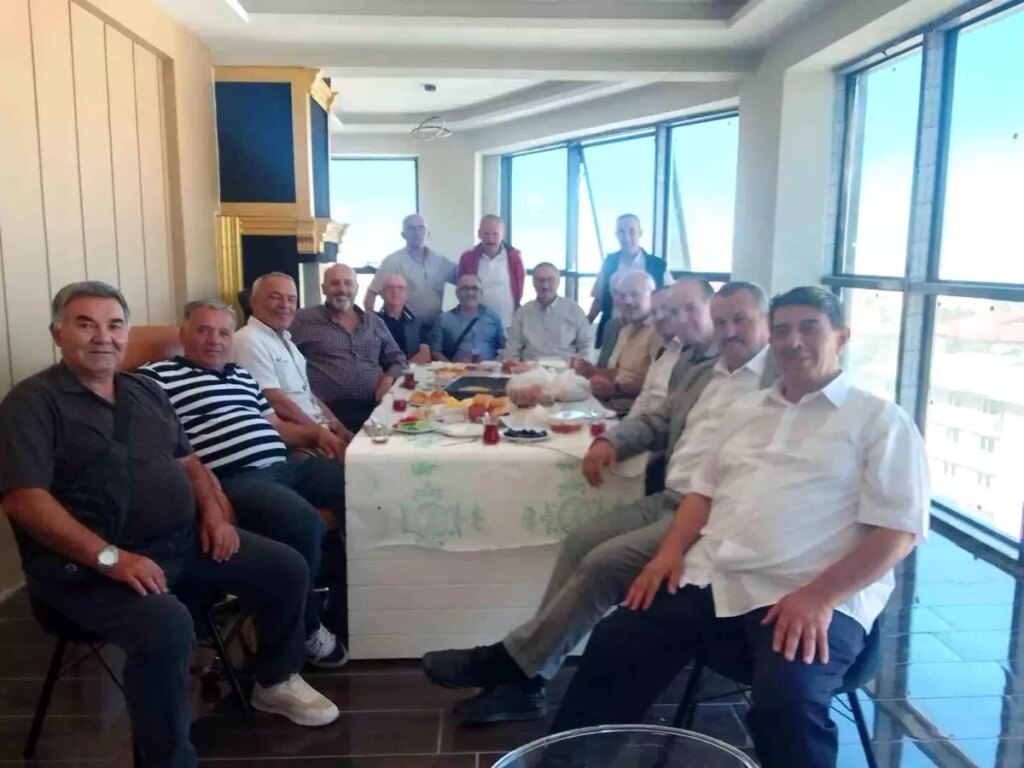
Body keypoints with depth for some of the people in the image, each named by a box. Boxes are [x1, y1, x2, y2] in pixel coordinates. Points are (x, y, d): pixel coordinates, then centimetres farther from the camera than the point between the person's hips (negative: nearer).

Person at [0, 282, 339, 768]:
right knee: (167, 627, -35)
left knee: (286, 569, 2)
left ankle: (276, 682, 26)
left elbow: (186, 460, 21)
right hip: (88, 566, -7)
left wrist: (213, 511, 1)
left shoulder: (145, 391, 15)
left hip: (184, 540, 7)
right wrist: (110, 556, -26)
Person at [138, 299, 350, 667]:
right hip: (232, 480, -8)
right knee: (304, 524, -30)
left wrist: (315, 433, 11)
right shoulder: (156, 376, 5)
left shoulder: (242, 375, 27)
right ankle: (304, 628, -7)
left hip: (284, 467, 8)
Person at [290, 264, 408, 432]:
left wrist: (389, 379, 3)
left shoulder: (374, 322, 21)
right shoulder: (304, 319, 8)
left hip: (374, 407, 5)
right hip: (330, 411, -4)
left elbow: (397, 358, 26)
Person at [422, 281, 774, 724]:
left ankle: (507, 661, -3)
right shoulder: (702, 371, 20)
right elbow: (657, 421, 23)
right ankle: (524, 679, 0)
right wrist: (610, 440, 3)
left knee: (604, 562, -18)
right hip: (667, 500, 8)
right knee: (580, 543, -5)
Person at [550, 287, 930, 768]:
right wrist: (671, 550, 3)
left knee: (785, 703, -32)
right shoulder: (746, 409, 21)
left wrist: (819, 596, -18)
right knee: (612, 648, -10)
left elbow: (898, 530, -5)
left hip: (812, 599, -4)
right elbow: (704, 489, 22)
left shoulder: (881, 420, 3)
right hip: (710, 580, 5)